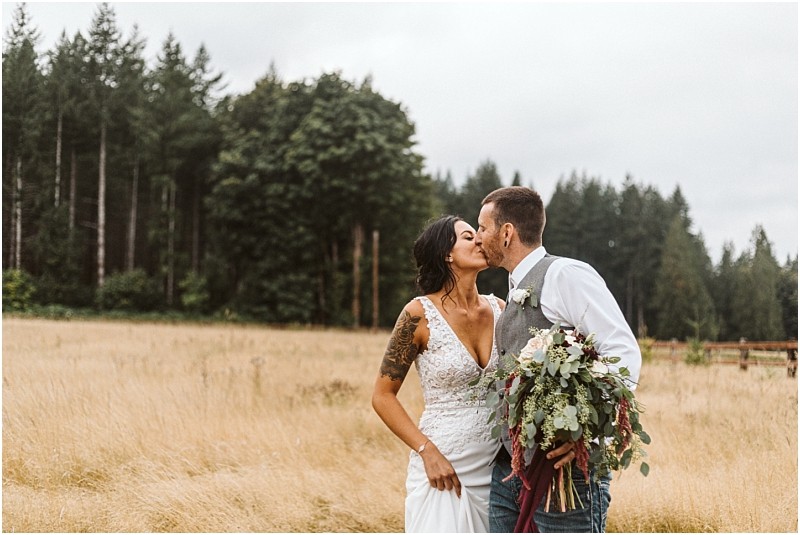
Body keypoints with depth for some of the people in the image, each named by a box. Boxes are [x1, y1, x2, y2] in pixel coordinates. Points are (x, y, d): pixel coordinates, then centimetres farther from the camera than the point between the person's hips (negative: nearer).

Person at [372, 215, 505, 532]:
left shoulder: (500, 310, 4)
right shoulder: (420, 314, -9)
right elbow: (383, 397, -6)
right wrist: (427, 452, -16)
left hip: (496, 469, 4)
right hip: (443, 469, -4)